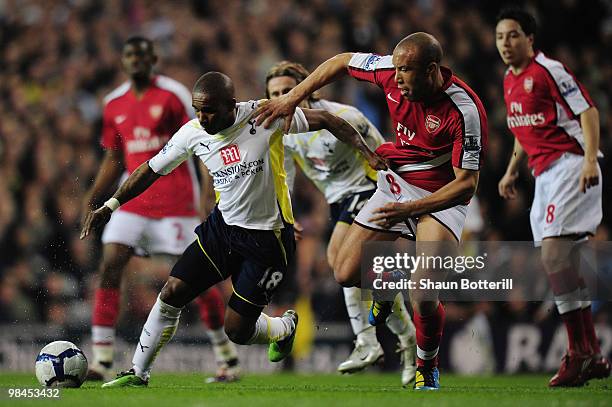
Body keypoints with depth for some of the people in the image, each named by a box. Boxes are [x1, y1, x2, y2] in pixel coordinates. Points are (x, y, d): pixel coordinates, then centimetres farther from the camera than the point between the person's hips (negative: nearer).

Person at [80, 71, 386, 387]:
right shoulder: (193, 133, -8)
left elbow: (325, 120, -11)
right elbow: (152, 170, 5)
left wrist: (367, 153, -18)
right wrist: (110, 205, 1)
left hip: (267, 238, -4)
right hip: (222, 227, 4)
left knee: (236, 330, -4)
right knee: (172, 293, -8)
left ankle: (284, 327, 31)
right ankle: (138, 374, 6)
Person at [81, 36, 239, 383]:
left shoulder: (173, 94, -5)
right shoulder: (115, 103, 12)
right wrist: (93, 197, 10)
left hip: (176, 201, -5)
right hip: (134, 199, 5)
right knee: (110, 267, -10)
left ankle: (227, 355, 13)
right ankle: (101, 362, -10)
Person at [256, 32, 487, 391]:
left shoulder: (465, 111, -30)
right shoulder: (391, 71, -15)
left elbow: (466, 183, -27)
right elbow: (343, 62, 4)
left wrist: (409, 209, -36)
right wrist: (293, 98, 0)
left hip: (442, 197, -5)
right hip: (395, 183, 5)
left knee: (423, 297, -22)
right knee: (346, 274, -1)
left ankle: (428, 368, 8)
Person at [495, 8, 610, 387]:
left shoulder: (550, 71, -10)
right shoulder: (510, 82, 16)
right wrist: (512, 170, 23)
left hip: (570, 167, -9)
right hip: (544, 173, 9)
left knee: (553, 250, -20)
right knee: (561, 262, 6)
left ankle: (580, 352, -18)